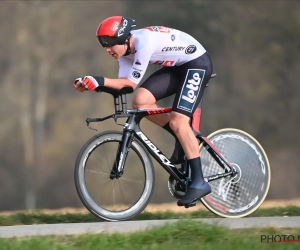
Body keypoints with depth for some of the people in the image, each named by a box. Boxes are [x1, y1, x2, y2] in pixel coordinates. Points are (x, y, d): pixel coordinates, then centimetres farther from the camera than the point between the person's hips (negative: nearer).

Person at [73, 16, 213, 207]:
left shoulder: (144, 42, -30)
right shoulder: (126, 49, -4)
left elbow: (131, 83, -28)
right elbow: (123, 83, -7)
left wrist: (101, 81, -37)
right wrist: (92, 84, -20)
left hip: (197, 63, -9)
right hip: (176, 67, 9)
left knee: (178, 121, -19)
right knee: (141, 100, -11)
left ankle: (199, 182, -14)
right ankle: (183, 138, 8)